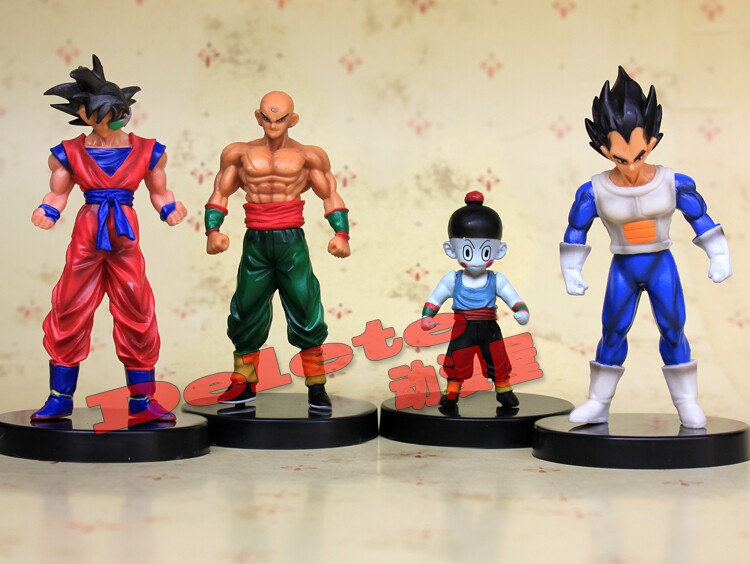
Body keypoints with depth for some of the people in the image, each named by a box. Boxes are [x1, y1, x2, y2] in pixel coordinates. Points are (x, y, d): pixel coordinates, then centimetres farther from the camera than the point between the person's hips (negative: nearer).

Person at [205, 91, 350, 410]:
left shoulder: (307, 156, 5)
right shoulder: (241, 154, 9)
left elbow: (330, 197, 7)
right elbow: (219, 196, 11)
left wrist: (341, 234, -9)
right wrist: (212, 231, -6)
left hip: (291, 243, -2)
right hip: (255, 243, 2)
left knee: (306, 314, -7)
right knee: (246, 315, 5)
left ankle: (316, 387, 2)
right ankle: (244, 385, 18)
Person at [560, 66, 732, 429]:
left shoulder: (673, 184, -10)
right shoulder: (595, 191, -12)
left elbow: (701, 221, 2)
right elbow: (575, 232, 1)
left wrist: (718, 257, 2)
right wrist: (571, 271, 2)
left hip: (661, 265, 0)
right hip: (622, 269, 0)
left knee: (673, 330, -1)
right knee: (613, 332, 2)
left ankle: (687, 403, 9)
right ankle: (598, 404, 12)